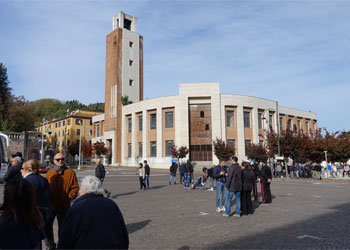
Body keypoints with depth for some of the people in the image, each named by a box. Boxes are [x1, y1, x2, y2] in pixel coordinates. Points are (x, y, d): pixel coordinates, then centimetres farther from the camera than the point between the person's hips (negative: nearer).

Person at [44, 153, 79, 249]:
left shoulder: (70, 172, -5)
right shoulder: (50, 172, 5)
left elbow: (75, 188, -6)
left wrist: (68, 198, -15)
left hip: (63, 206, -3)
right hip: (50, 205, 3)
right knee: (47, 226, 12)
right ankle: (50, 245, 31)